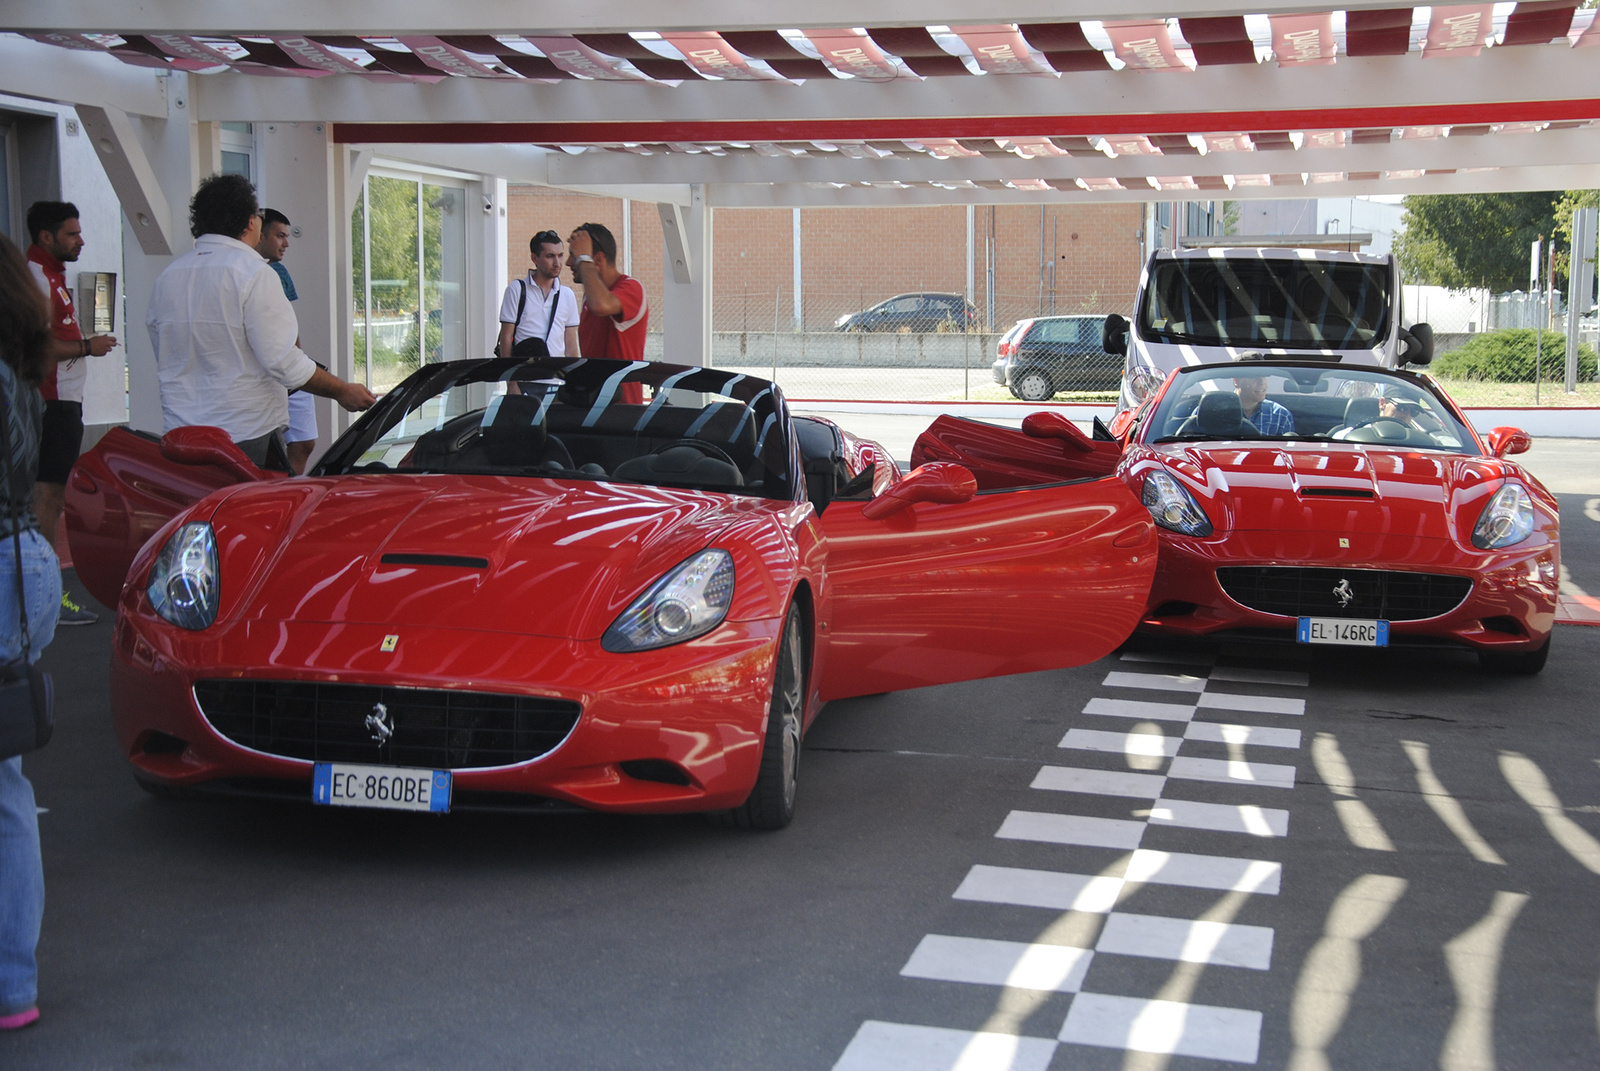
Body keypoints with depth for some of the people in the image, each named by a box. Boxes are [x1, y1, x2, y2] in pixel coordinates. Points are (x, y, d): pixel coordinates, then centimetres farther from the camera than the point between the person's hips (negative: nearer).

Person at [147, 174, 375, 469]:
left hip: (179, 435, 7)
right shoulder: (253, 273, -11)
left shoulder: (166, 277, 10)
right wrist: (343, 391, -5)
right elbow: (283, 361, -15)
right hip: (247, 434, -6)